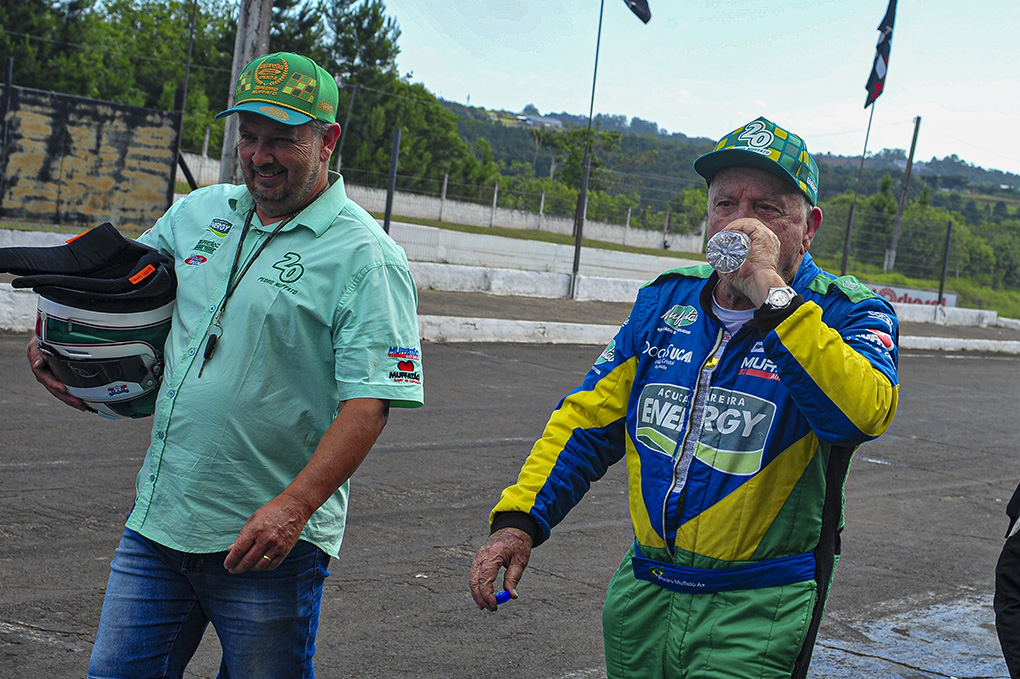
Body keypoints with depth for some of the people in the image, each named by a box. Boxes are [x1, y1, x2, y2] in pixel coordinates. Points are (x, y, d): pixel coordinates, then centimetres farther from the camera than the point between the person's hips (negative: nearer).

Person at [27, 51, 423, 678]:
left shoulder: (364, 255, -11)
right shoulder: (199, 213, 10)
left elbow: (370, 402, -18)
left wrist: (294, 506, -26)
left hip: (269, 537, -6)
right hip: (156, 518, 6)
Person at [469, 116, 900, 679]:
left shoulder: (846, 312, -9)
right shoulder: (665, 301, 6)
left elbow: (863, 413, -31)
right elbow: (588, 420, 11)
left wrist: (771, 293, -30)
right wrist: (518, 517, -1)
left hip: (754, 618, -5)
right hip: (641, 598, 5)